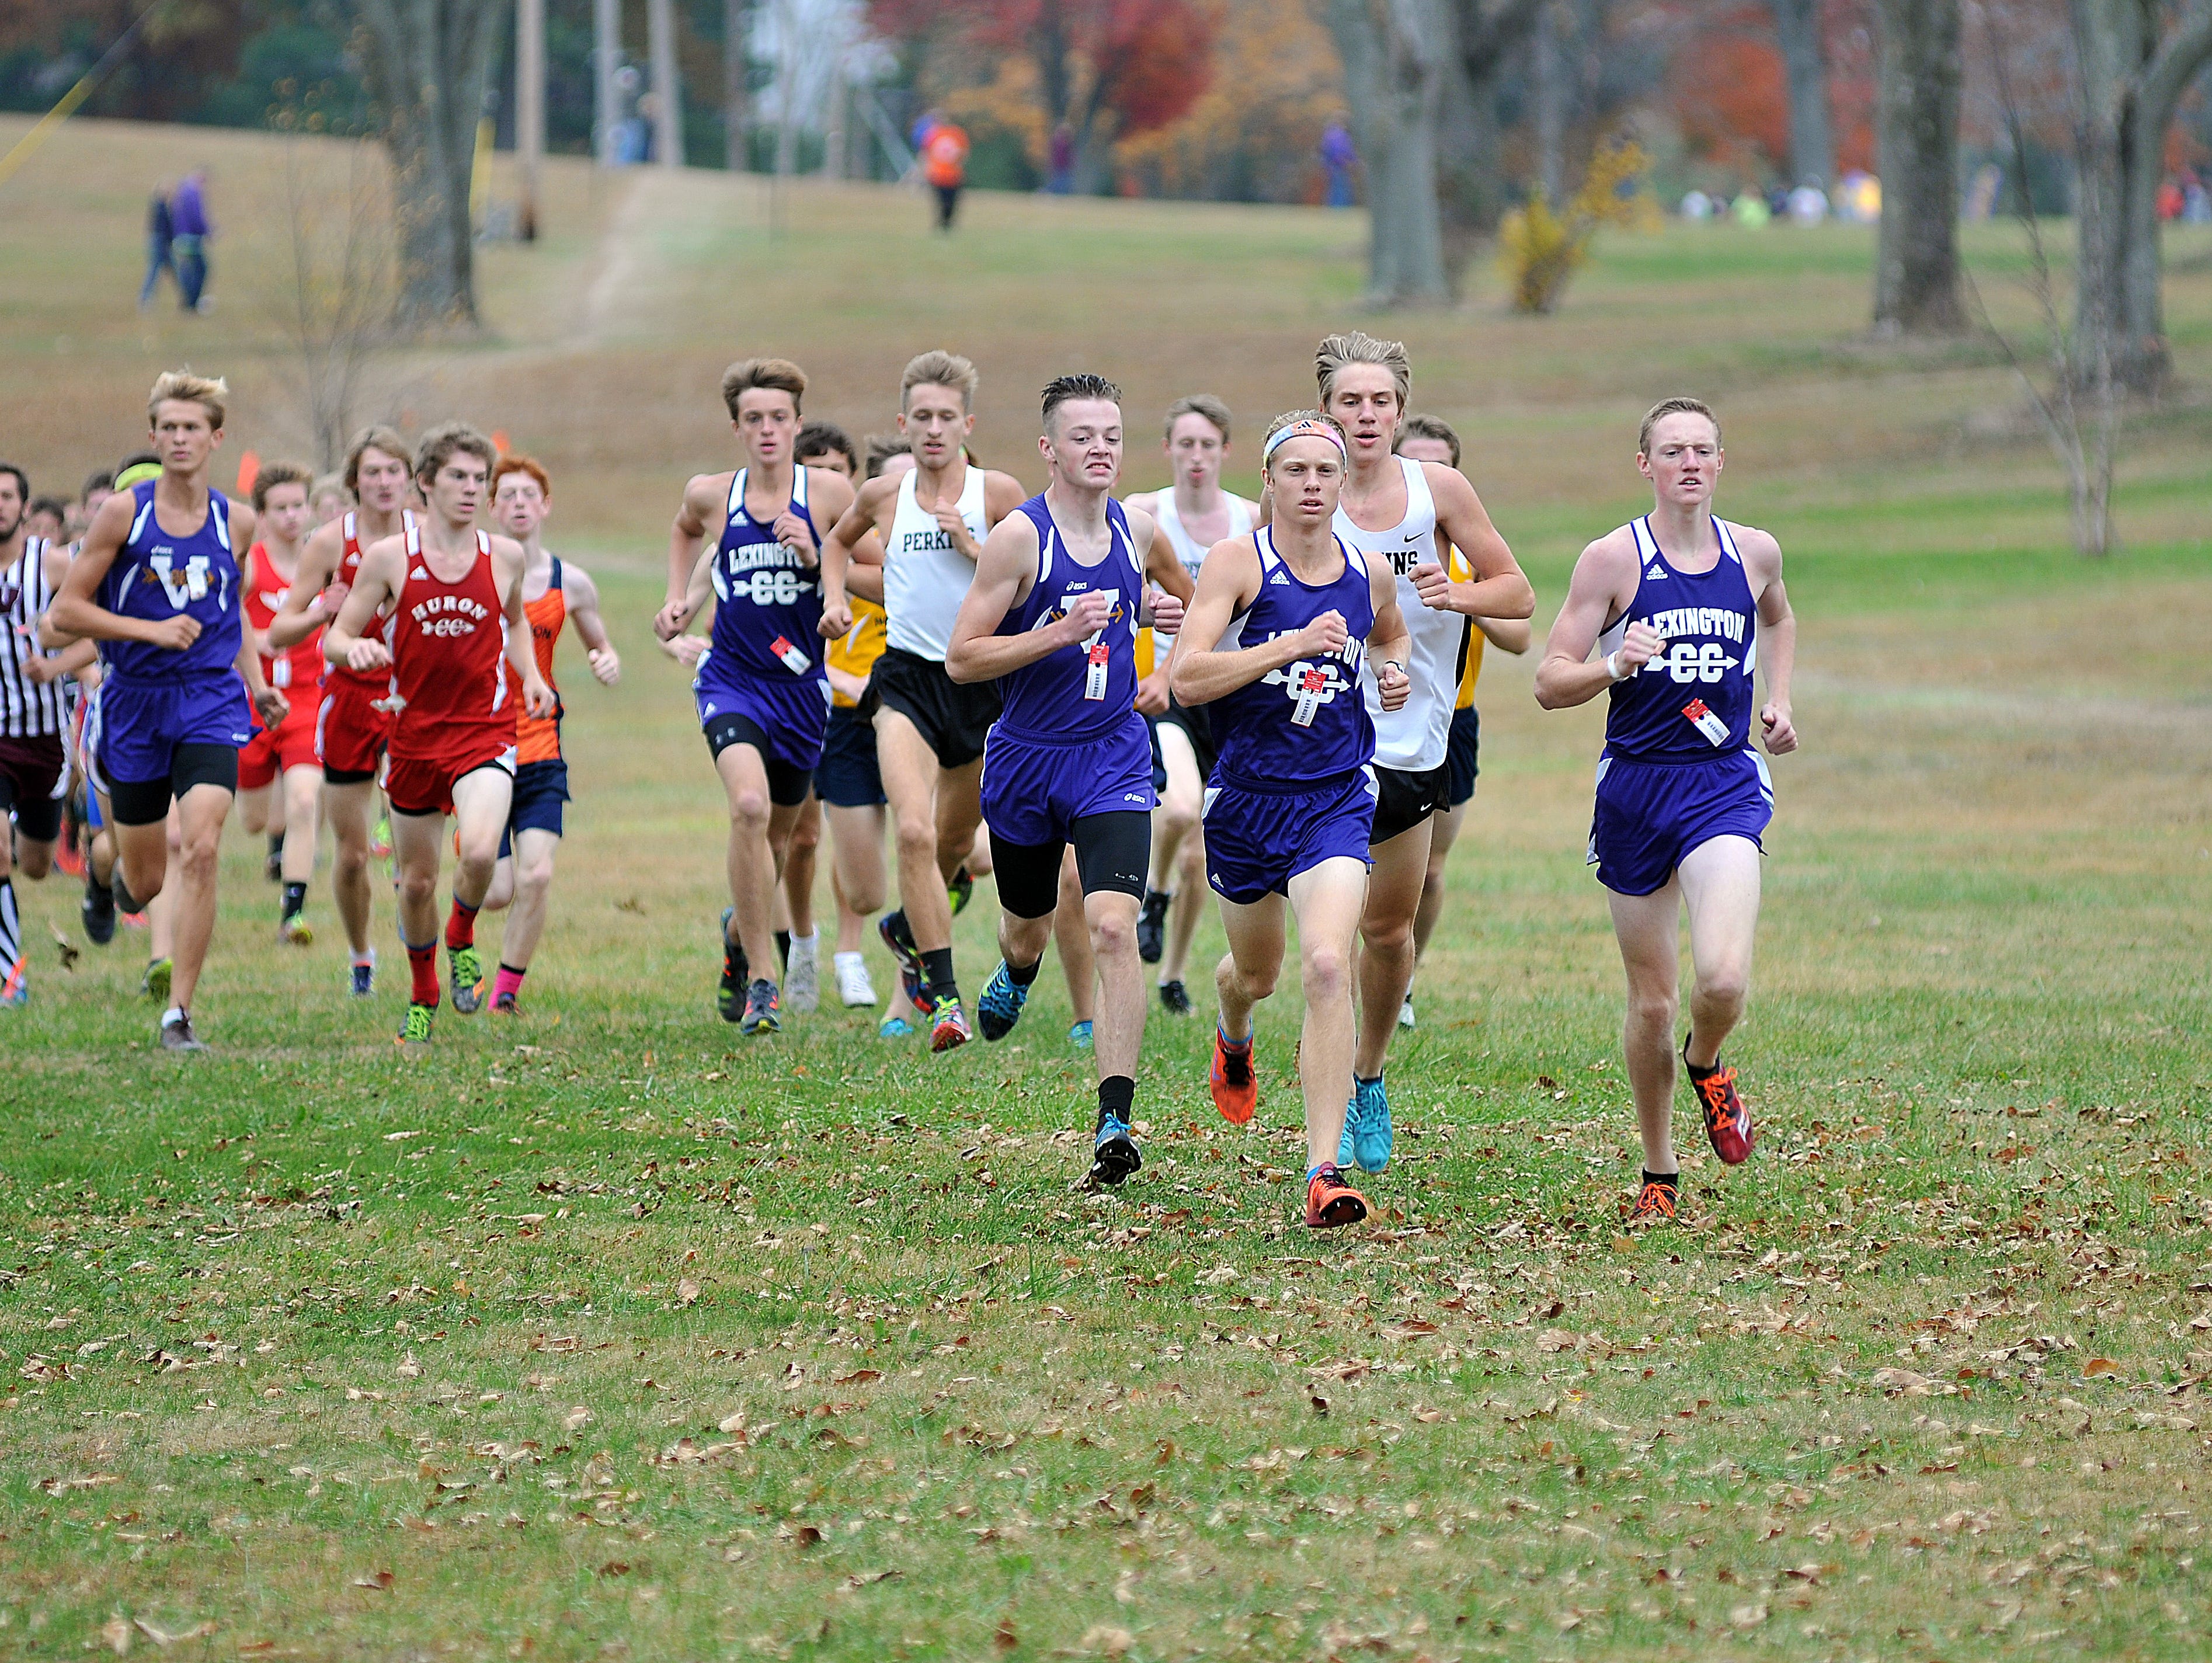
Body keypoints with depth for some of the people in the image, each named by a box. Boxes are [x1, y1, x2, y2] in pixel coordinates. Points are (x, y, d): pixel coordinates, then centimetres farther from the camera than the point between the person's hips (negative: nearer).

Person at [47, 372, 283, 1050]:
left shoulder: (236, 522, 4)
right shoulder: (124, 512, -6)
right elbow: (66, 611, -6)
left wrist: (258, 685, 8)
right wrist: (152, 630, -16)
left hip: (211, 703, 1)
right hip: (136, 705, -1)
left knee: (199, 850, -19)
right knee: (145, 882, 8)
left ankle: (179, 1014, -12)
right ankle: (122, 867, 49)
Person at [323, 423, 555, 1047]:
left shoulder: (505, 556, 2)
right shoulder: (388, 557, -4)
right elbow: (335, 638, 0)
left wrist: (530, 675, 6)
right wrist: (356, 647, -23)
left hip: (484, 731, -1)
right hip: (414, 734, 1)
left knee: (479, 851, -27)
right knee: (417, 881, 10)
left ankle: (463, 938, 6)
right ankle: (423, 996, 35)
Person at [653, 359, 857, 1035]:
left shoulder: (829, 492, -4)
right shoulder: (711, 495, 0)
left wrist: (819, 559, -16)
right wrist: (679, 598, 13)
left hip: (801, 685, 1)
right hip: (732, 679, -1)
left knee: (777, 834, 15)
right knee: (749, 804, -26)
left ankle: (739, 929, 49)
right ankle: (760, 979, -20)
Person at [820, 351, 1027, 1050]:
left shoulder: (997, 493, -3)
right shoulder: (883, 495, 4)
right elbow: (839, 542, 26)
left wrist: (971, 545, -15)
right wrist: (837, 594, 9)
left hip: (981, 677, 1)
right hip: (906, 679, -1)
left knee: (955, 840, 17)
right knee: (914, 830, -21)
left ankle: (906, 928, 48)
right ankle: (942, 994, -19)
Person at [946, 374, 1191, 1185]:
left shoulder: (1137, 529, 0)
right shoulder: (1020, 536, -13)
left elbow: (1185, 595, 24)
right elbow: (961, 659, -16)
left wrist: (1174, 613, 1)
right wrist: (1060, 632, -26)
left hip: (1113, 759, 1)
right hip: (1026, 757, -1)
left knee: (1112, 927, -19)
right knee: (1027, 929, 19)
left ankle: (1115, 1119, -20)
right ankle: (1016, 974, 59)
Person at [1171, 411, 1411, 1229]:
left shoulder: (1371, 575, 3)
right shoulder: (1236, 563, -9)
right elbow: (1186, 678, -20)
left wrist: (1396, 673, 4)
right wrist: (1293, 645, -27)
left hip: (1335, 799, 0)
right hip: (1247, 793, 0)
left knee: (1327, 967, -20)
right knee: (1256, 971, 20)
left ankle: (1324, 1171, -23)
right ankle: (1233, 1039, 61)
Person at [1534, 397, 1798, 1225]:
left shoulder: (1755, 552, 5)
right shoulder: (1614, 558, -5)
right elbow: (1549, 682, -5)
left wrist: (1778, 699, 16)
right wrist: (1615, 666, -23)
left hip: (1725, 784, 1)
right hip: (1636, 786, -1)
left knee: (1724, 977, -21)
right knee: (1651, 1001, 5)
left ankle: (1706, 1065, 15)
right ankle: (1659, 1173, 24)